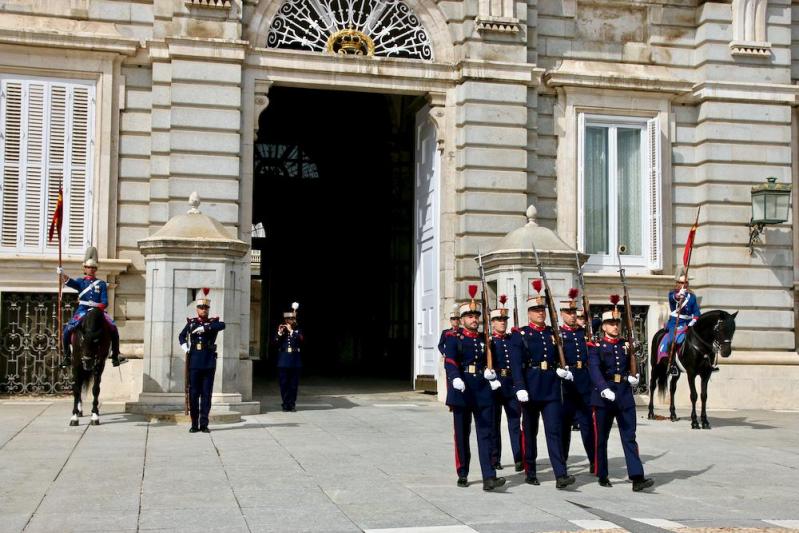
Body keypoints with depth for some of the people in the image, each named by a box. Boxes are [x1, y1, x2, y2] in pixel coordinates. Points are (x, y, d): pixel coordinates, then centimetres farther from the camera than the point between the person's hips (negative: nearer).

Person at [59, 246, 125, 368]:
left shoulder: (101, 284, 11)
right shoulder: (81, 282, 10)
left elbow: (105, 302, 4)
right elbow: (71, 283, -14)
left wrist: (98, 306, -19)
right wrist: (62, 275, -34)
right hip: (82, 312, 0)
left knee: (113, 329, -17)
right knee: (67, 330, -19)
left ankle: (115, 356, -5)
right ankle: (67, 357, -3)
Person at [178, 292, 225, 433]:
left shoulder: (213, 322, 5)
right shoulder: (191, 322, 9)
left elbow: (222, 325, -19)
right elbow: (181, 335, 23)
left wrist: (205, 328, -26)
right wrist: (184, 345, 3)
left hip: (209, 363, -1)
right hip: (194, 363, 1)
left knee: (206, 394, 1)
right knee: (193, 394, 1)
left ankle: (204, 424, 7)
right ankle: (194, 424, 9)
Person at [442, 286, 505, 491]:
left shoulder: (484, 339, 14)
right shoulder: (454, 339, 1)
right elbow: (449, 361, -15)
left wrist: (489, 372, 1)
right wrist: (456, 378, -33)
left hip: (483, 391, 3)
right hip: (461, 390, -3)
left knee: (486, 434, -6)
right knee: (462, 434, 7)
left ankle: (489, 477, -11)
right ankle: (463, 474, 19)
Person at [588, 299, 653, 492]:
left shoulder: (626, 346, 12)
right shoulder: (596, 347, -3)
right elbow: (594, 370, -18)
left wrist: (633, 377, 2)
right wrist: (604, 389, -33)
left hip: (625, 396, 4)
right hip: (603, 396, -3)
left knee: (629, 436, -3)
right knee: (601, 438, 6)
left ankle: (637, 478, -8)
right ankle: (602, 476, 18)